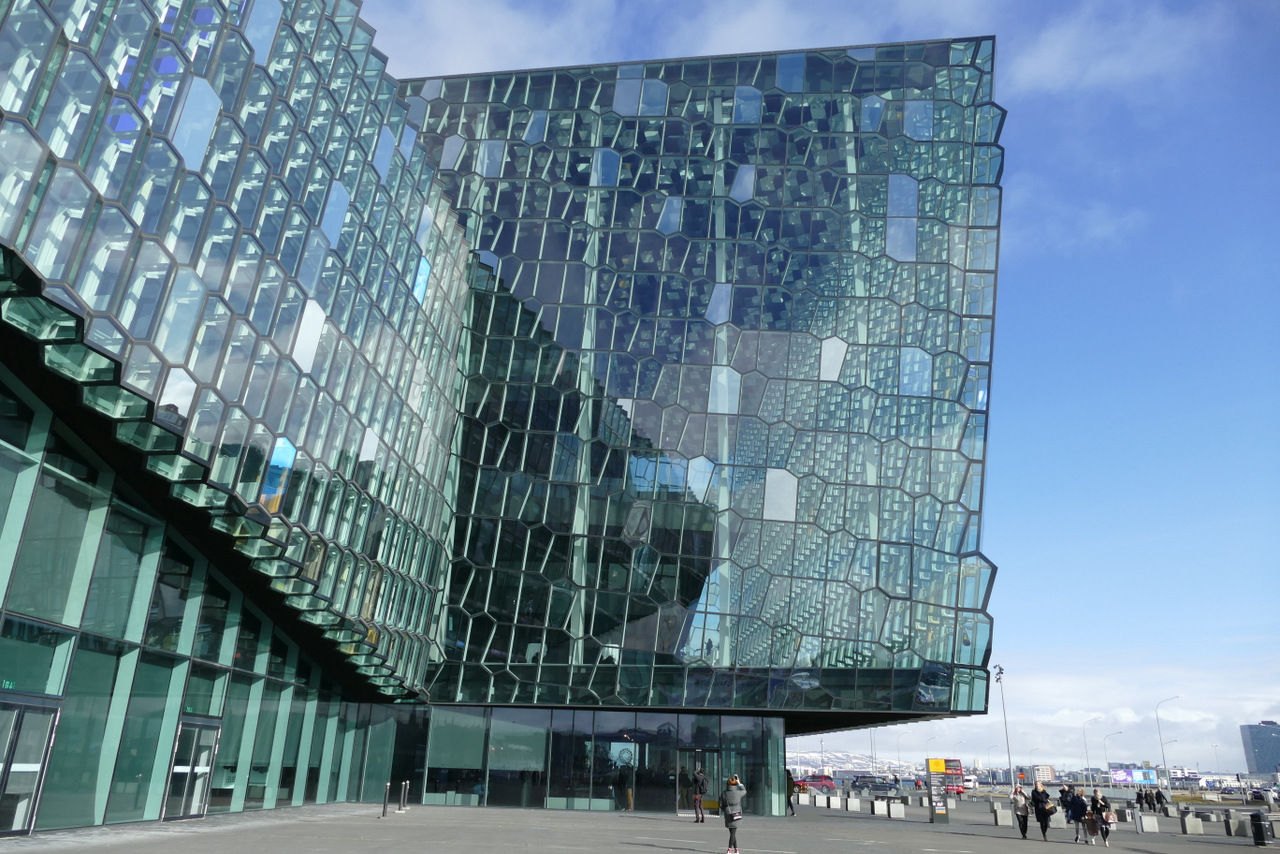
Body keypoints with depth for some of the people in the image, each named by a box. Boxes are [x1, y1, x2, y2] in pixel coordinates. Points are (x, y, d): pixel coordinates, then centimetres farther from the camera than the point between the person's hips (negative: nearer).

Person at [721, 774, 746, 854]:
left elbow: (721, 805, -2)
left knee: (732, 832, 14)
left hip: (728, 816, 1)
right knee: (733, 832, 8)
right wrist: (739, 783, 18)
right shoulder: (738, 793, -11)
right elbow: (744, 791, 11)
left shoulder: (723, 794, -9)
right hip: (737, 814, -1)